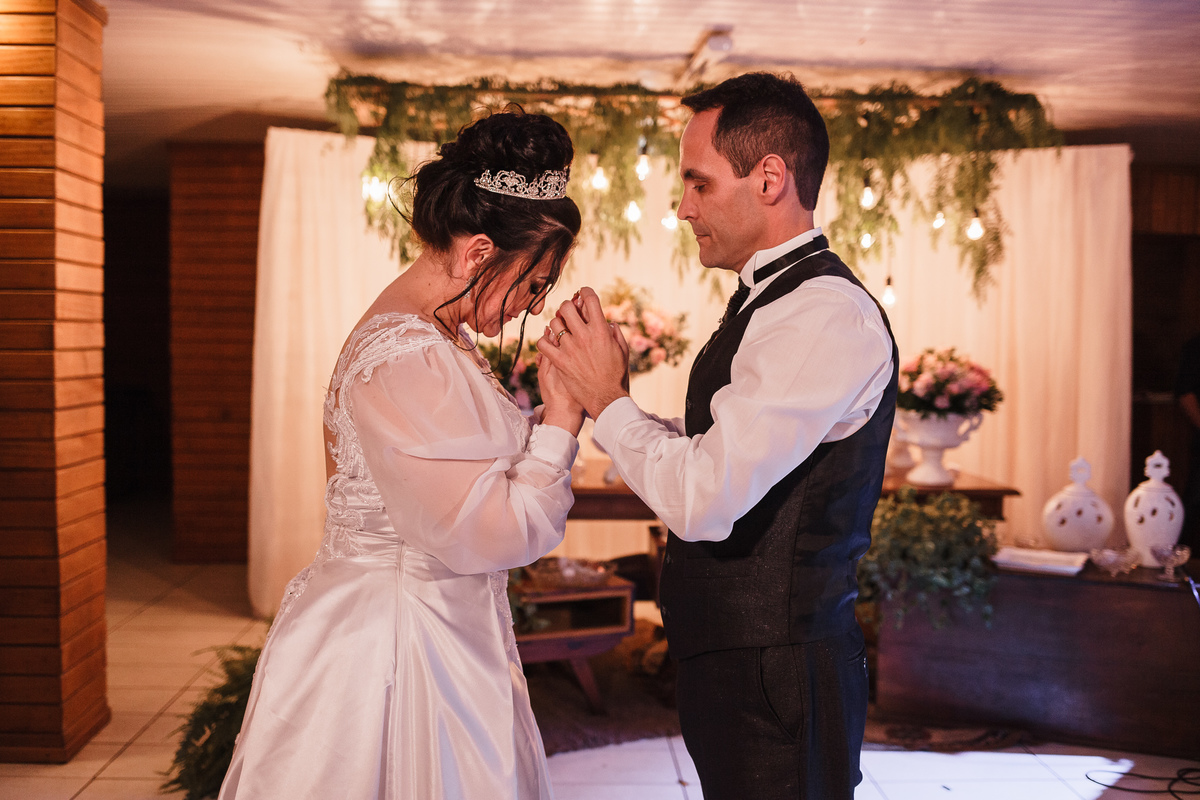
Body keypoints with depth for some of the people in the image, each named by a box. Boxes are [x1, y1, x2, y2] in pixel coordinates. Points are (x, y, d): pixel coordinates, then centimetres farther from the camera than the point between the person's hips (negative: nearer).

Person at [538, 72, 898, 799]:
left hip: (776, 677, -9)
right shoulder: (772, 302, 11)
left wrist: (608, 401, -13)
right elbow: (714, 452, 14)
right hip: (736, 658, 9)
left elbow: (704, 500, -27)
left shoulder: (827, 316, -21)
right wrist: (602, 396, 5)